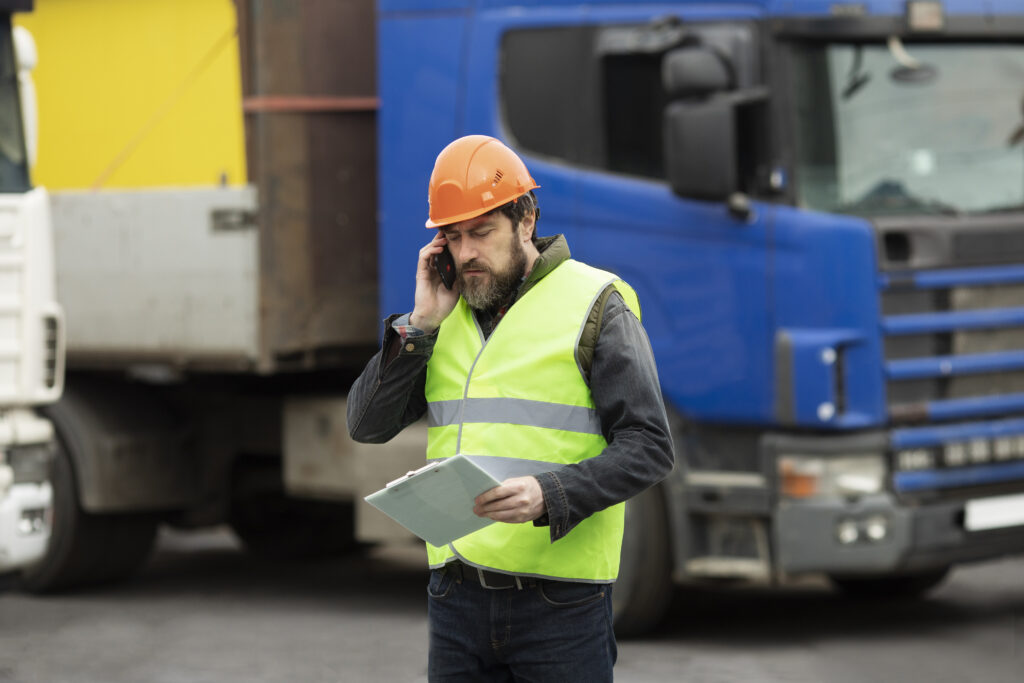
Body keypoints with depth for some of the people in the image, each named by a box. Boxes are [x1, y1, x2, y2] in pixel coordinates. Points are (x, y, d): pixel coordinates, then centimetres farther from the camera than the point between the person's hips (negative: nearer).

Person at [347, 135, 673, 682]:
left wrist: (549, 495, -23)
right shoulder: (450, 313, 14)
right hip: (456, 595, 5)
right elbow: (368, 425, 8)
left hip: (557, 597, -5)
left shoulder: (594, 305, -3)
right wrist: (421, 326, -3)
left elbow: (647, 447, -9)